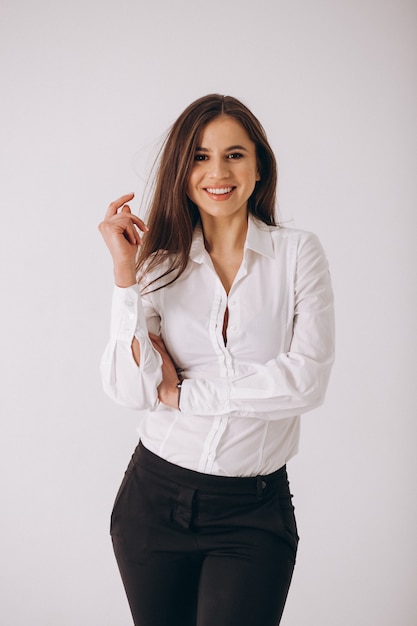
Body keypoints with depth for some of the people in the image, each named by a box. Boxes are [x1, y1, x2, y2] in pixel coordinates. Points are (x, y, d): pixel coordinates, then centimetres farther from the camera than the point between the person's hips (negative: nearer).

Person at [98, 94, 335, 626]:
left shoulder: (298, 253, -3)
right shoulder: (159, 261, 1)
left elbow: (306, 378, -15)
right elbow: (131, 390, -10)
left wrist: (180, 393, -10)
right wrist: (126, 272, -16)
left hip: (255, 512, -2)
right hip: (156, 497, 2)